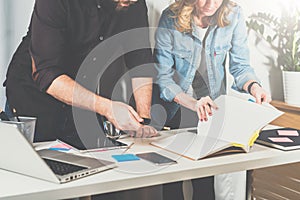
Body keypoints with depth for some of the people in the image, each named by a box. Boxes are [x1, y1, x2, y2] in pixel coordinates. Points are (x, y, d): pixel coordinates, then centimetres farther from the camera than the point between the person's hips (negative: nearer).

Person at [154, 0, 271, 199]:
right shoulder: (170, 19, -16)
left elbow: (240, 65, -1)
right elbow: (162, 76, -16)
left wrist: (253, 85, -22)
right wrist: (191, 102, -30)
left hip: (213, 108, 1)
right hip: (176, 111, -1)